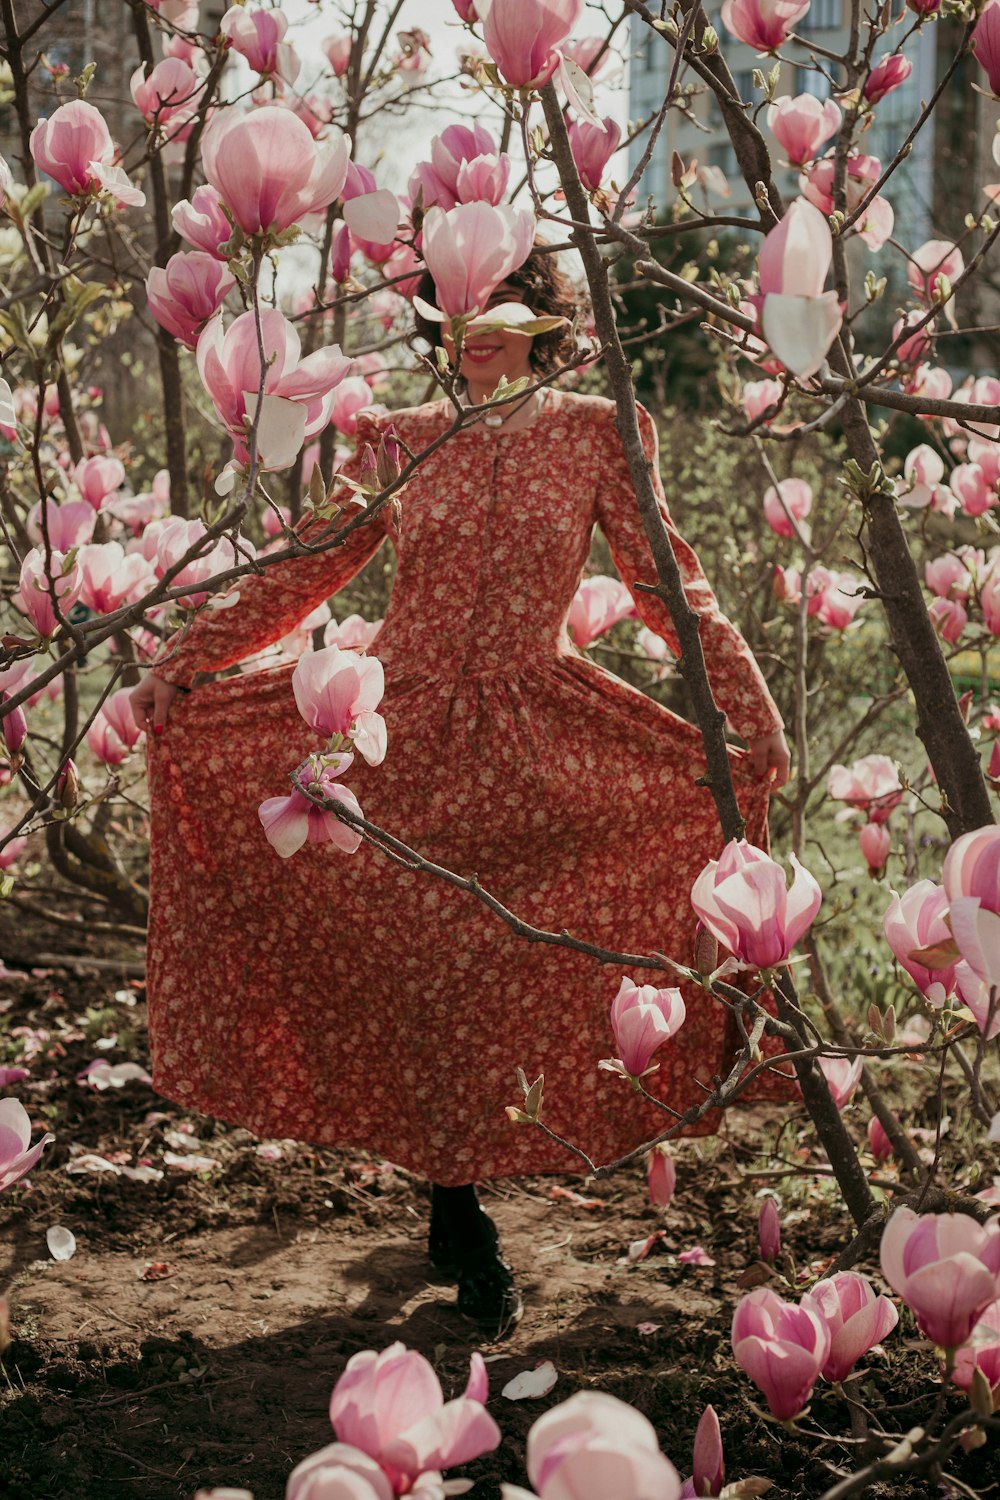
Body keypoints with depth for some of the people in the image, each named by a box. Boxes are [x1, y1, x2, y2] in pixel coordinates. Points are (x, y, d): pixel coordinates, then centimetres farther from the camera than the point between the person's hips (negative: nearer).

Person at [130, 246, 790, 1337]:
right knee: (416, 970, -2)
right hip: (397, 733, 1)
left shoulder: (592, 435, 3)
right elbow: (303, 575, 11)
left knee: (495, 971, -3)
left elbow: (664, 583, 2)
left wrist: (750, 707, -7)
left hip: (528, 746, -1)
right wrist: (181, 663, 7)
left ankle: (458, 1215, 18)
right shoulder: (399, 443, 8)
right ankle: (460, 1221, 13)